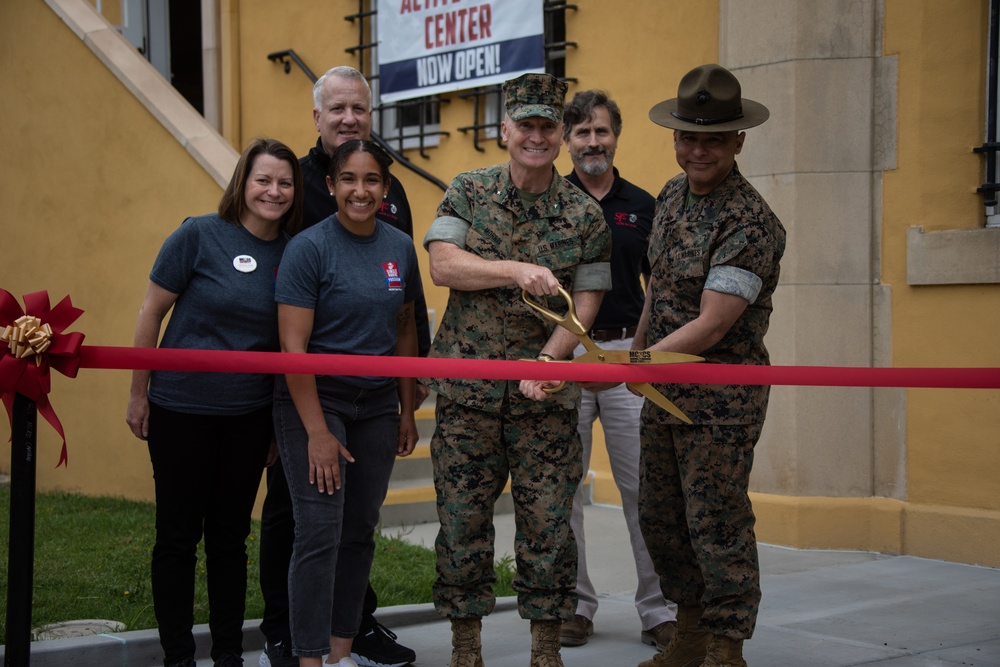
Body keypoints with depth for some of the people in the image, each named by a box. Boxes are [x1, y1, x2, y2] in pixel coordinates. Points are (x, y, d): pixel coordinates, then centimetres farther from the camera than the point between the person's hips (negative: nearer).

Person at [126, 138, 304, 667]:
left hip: (249, 415, 4)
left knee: (230, 536, 12)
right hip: (182, 409, -3)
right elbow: (151, 313, -5)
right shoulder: (199, 235, -10)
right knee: (178, 536, 5)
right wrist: (138, 393, -3)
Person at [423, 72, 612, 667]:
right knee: (463, 519, 4)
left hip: (546, 393, 0)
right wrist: (517, 270, -21)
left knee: (548, 523, 2)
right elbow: (442, 265, -8)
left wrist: (549, 359, -16)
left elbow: (586, 301, 0)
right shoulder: (469, 191, 4)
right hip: (468, 388, 0)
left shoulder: (586, 215, 4)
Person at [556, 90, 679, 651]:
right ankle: (575, 605, 15)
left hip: (628, 353, 0)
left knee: (644, 485, -1)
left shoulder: (643, 205, 9)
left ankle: (659, 609, 6)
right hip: (561, 355, 0)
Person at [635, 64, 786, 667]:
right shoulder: (672, 194, 7)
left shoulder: (752, 223, -20)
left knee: (716, 521, -3)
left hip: (721, 396, -8)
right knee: (660, 516, 15)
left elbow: (711, 325, -24)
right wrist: (636, 351, 19)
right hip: (663, 387, 8)